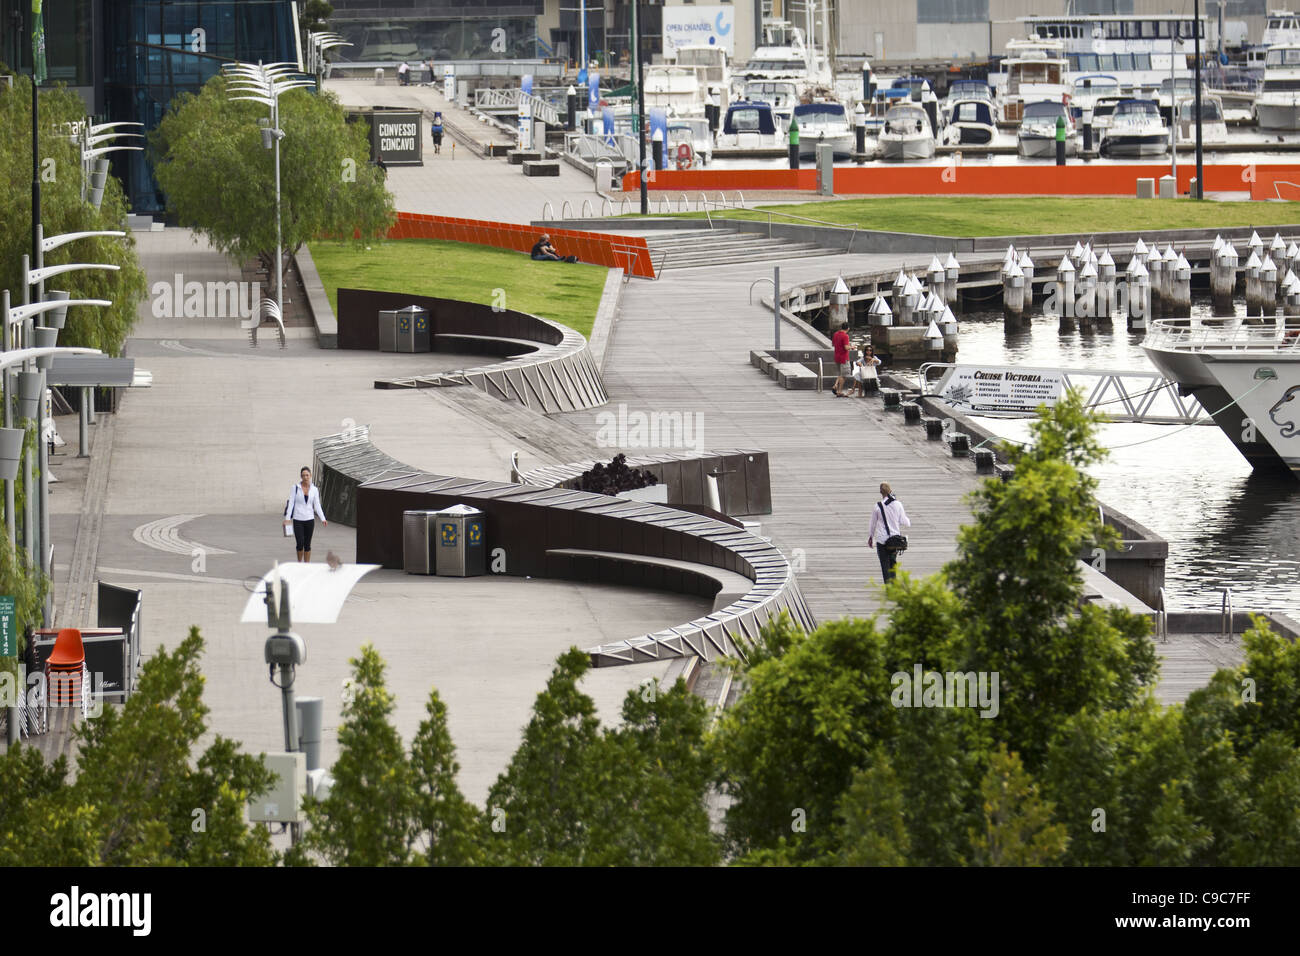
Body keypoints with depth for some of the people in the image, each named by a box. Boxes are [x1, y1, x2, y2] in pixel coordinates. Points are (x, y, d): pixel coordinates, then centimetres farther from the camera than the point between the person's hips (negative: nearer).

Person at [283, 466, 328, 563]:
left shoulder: (314, 490, 4)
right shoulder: (295, 488, -3)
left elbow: (317, 506, 5)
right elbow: (291, 503, -5)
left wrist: (323, 519, -5)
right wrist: (287, 518, -14)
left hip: (309, 519, 2)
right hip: (298, 520, -2)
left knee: (307, 544, 5)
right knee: (300, 543, -8)